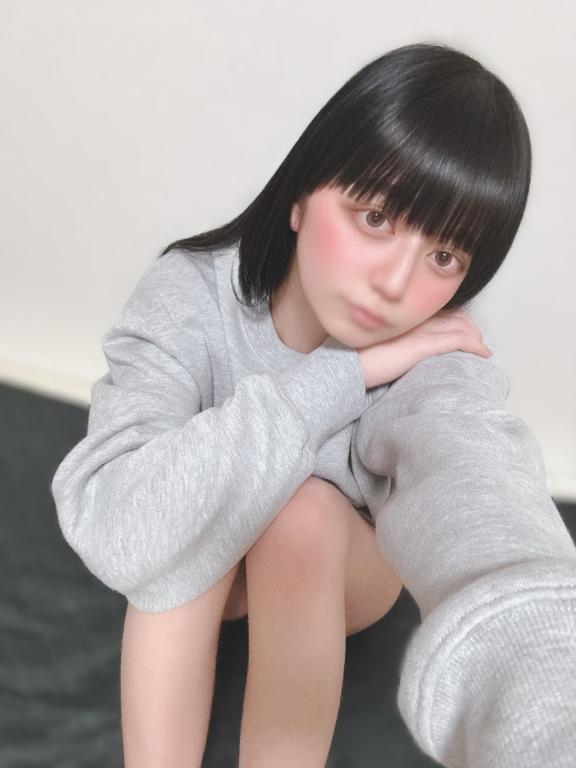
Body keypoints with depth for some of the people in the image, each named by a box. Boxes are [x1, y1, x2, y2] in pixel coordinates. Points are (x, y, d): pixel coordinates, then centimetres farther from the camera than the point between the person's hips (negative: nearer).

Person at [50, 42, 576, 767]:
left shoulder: (433, 356, -28)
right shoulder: (189, 295, -27)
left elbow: (487, 510, -51)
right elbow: (113, 526, -41)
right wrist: (340, 377, -40)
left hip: (345, 570, 0)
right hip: (195, 571, 0)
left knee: (305, 511, -33)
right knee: (178, 518, -33)